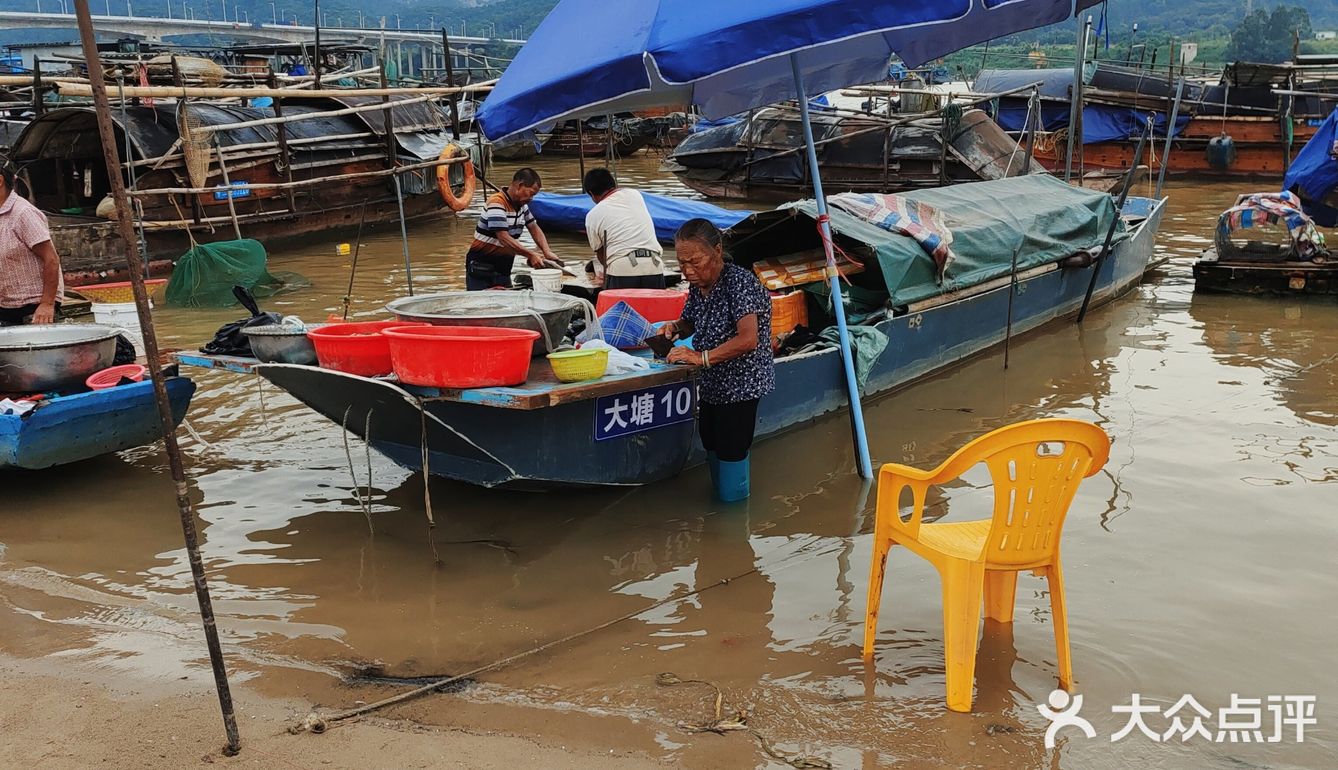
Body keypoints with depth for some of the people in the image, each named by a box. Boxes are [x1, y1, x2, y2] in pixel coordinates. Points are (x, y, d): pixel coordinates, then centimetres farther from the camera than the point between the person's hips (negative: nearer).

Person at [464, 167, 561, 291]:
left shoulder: (522, 204, 6)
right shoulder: (497, 203, -20)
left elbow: (534, 228, 14)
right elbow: (504, 238, -27)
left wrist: (547, 252, -3)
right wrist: (531, 255, -28)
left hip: (503, 268, 8)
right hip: (481, 267, -8)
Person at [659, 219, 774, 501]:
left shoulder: (739, 282, -22)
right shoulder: (697, 286, 3)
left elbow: (748, 339, -32)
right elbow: (692, 320, 22)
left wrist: (702, 357, -31)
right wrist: (675, 327, -1)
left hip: (740, 385, -9)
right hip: (712, 383, 9)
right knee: (711, 446, 20)